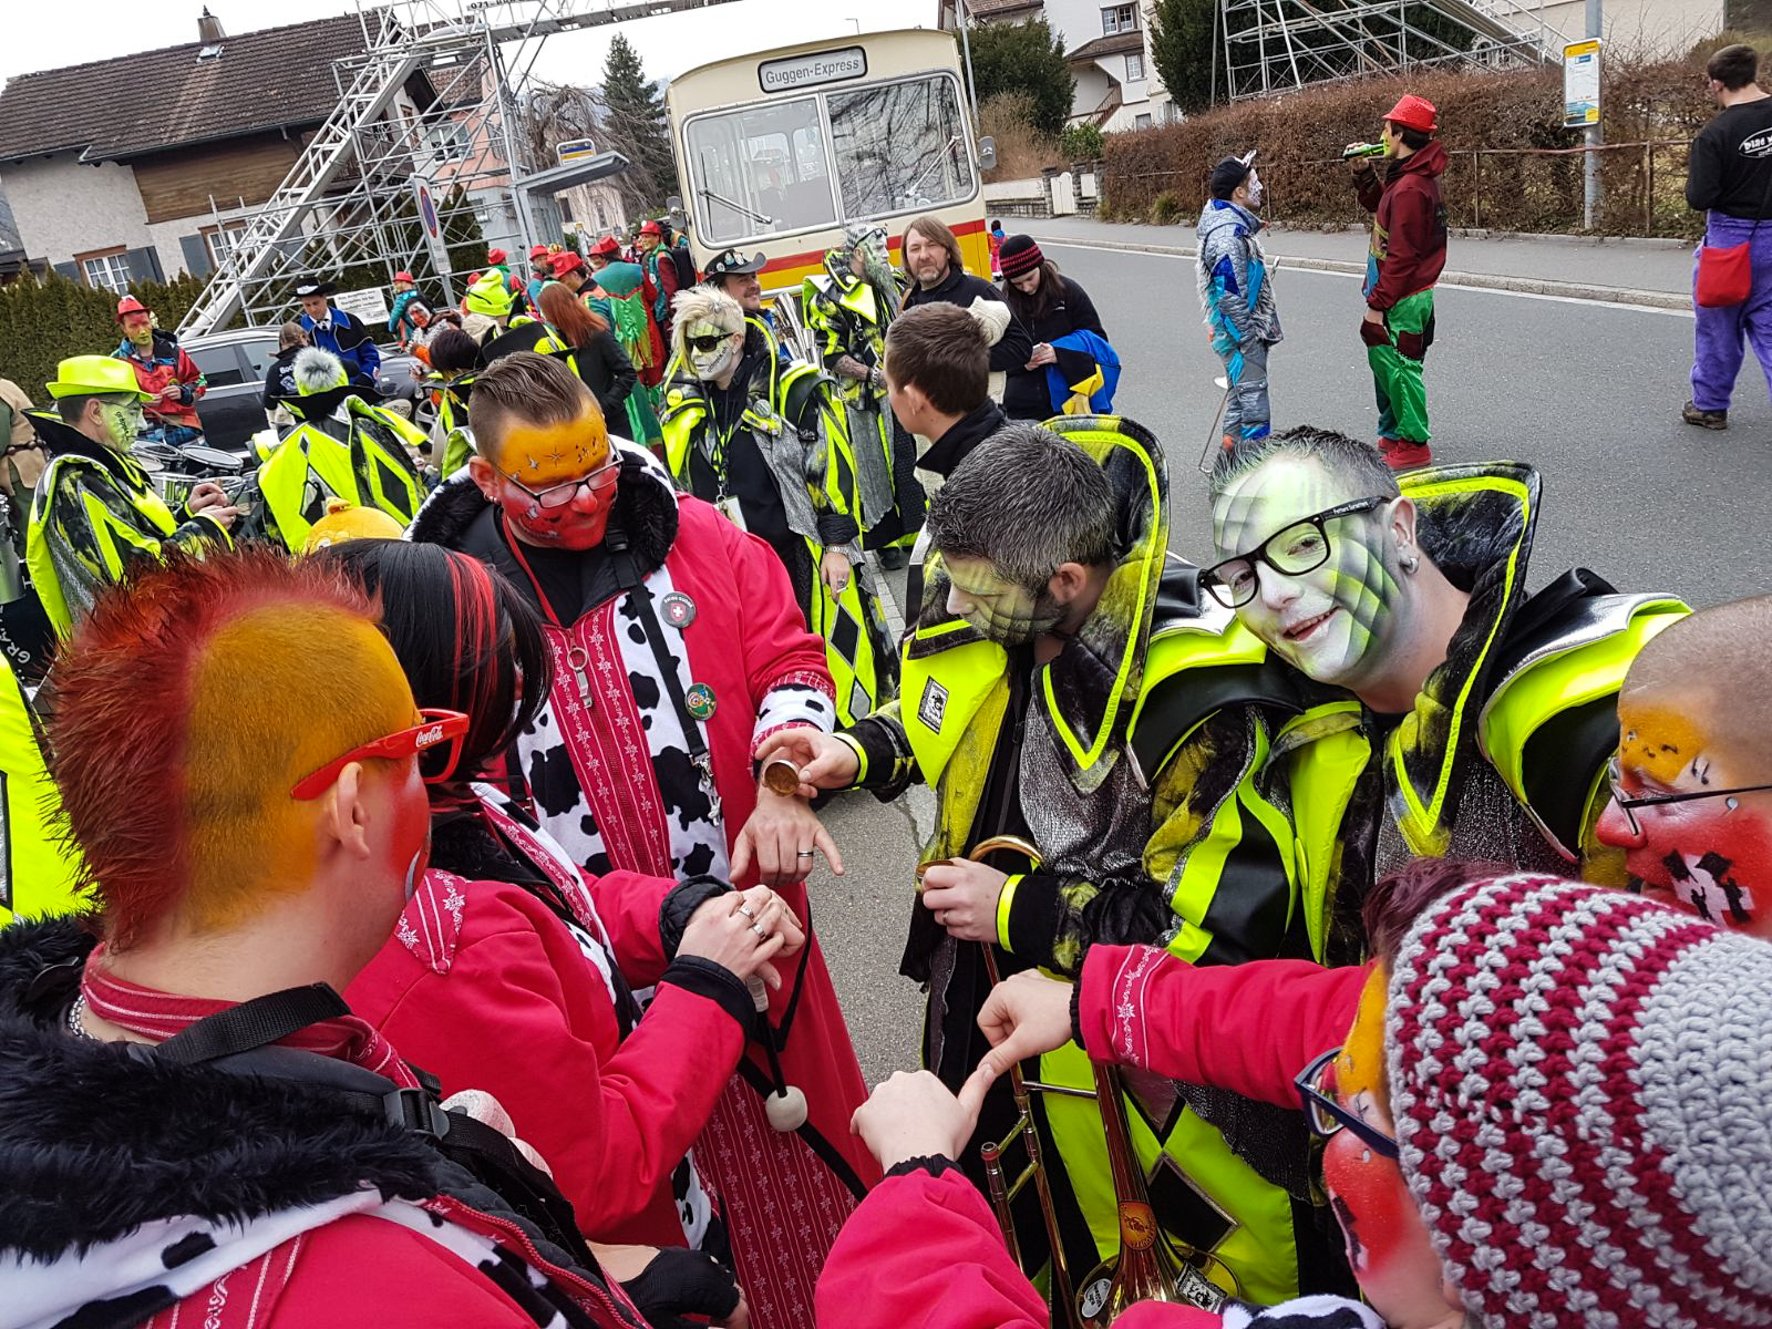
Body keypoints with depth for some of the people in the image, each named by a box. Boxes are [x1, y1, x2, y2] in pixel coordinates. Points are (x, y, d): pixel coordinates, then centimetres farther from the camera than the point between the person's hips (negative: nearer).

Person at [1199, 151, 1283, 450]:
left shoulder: (1236, 223, 9)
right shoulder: (1228, 234, -23)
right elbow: (1230, 296, -25)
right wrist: (1248, 340, -21)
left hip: (1242, 331, 11)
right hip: (1240, 334, -11)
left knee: (1238, 394, 19)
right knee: (1253, 401, -7)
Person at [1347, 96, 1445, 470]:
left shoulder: (1409, 188, -22)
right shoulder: (1408, 177, 10)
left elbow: (1401, 256, -25)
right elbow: (1378, 207, 29)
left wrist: (1377, 305, -22)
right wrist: (1364, 172, 15)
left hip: (1402, 302, -11)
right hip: (1401, 296, 11)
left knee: (1399, 370, -2)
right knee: (1384, 363, 20)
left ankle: (1414, 446, 7)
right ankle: (1392, 436, 32)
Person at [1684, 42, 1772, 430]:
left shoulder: (1715, 134, -17)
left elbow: (1699, 199, -17)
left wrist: (1694, 175, 2)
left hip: (1730, 238, -4)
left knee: (1718, 325, 11)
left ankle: (1710, 406, 22)